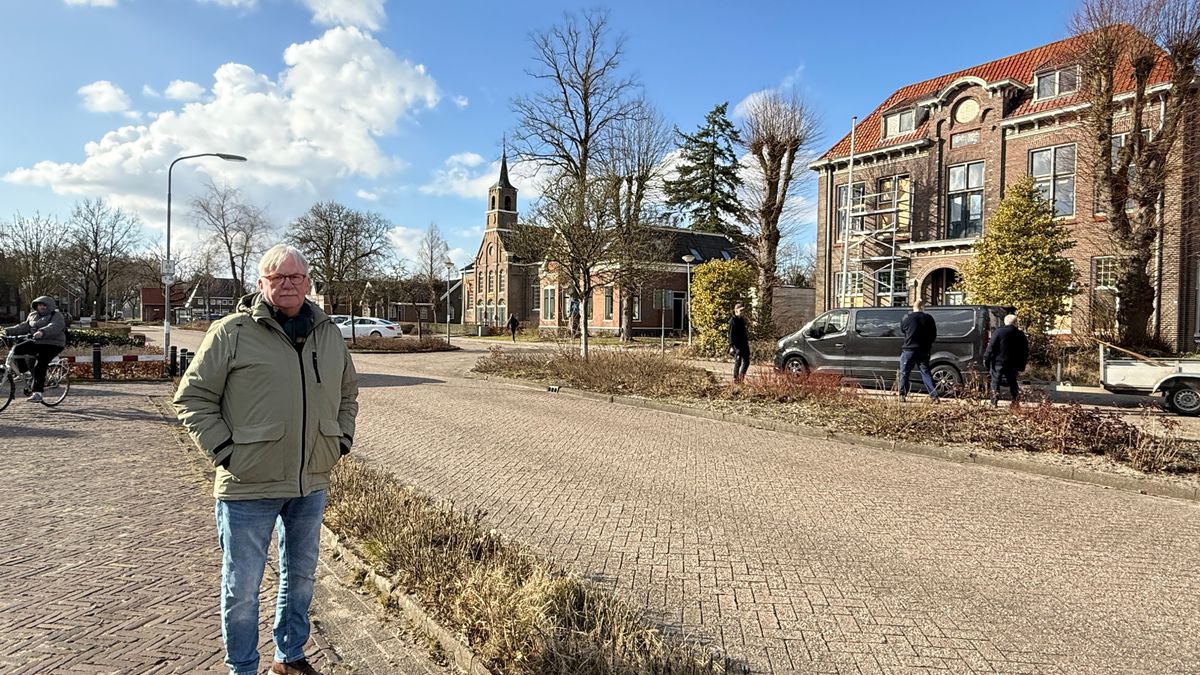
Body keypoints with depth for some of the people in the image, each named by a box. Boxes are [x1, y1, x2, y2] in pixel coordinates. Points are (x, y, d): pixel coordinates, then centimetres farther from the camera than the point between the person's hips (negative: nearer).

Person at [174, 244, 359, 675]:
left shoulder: (329, 334, 7)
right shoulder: (231, 333, -9)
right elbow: (193, 398, -6)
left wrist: (342, 440, 9)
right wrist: (224, 452, -12)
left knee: (301, 575, 19)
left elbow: (348, 394, 20)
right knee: (242, 587, 9)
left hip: (312, 484, 5)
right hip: (248, 486, -5)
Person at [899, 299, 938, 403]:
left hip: (909, 350, -2)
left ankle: (902, 396, 7)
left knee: (904, 373, 8)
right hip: (924, 351, 2)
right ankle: (934, 395, 0)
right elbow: (934, 335, 6)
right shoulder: (929, 318, -1)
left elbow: (902, 330, 8)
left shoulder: (906, 317, -8)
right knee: (926, 373, 8)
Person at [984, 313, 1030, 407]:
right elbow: (1025, 350, 10)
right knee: (1012, 382, 17)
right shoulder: (1020, 334, 5)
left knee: (996, 381, 4)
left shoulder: (999, 332, -7)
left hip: (999, 362, -3)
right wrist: (1022, 365, 16)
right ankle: (1016, 401, 12)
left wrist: (986, 359, -5)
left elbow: (991, 347, -11)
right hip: (1014, 364, 4)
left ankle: (994, 401, -3)